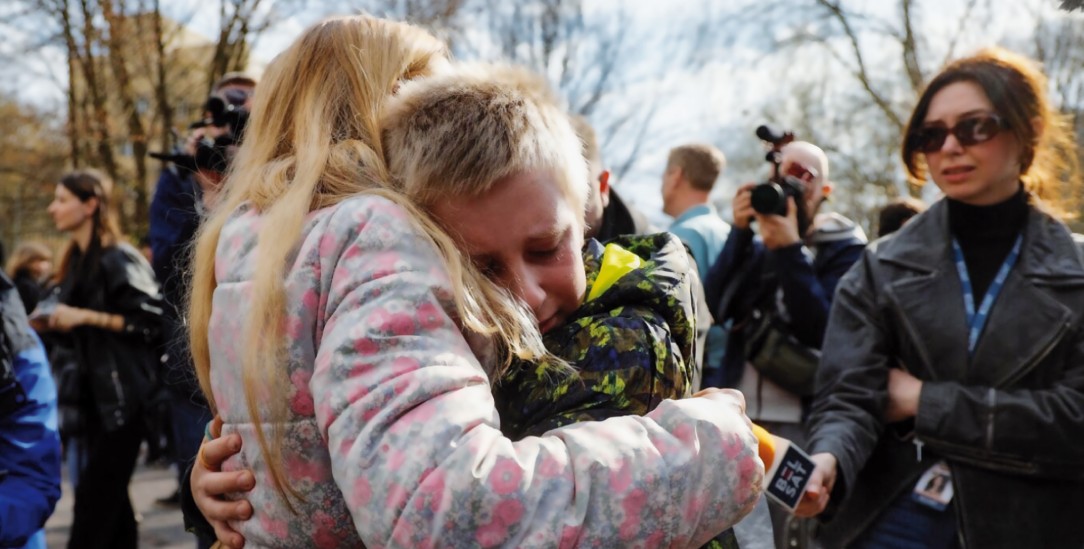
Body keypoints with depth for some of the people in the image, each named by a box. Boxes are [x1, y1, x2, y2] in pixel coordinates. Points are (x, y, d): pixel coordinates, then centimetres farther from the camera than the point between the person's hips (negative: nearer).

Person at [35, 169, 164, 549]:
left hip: (121, 392, -8)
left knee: (95, 496, -4)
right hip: (93, 391, 9)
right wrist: (50, 324, 5)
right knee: (110, 493, 13)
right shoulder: (77, 262, 15)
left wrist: (85, 316, -19)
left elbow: (150, 321, -18)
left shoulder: (119, 259, -12)